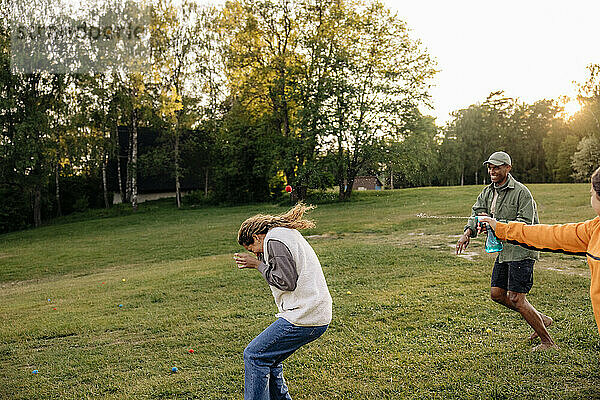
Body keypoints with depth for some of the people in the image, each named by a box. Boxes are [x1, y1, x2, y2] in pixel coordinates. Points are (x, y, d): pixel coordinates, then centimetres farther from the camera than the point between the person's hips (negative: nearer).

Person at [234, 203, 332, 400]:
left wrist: (258, 264, -6)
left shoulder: (275, 240, -11)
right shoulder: (290, 233, 19)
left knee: (254, 355, -2)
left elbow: (286, 282, -17)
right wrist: (262, 260, 11)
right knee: (268, 357, 19)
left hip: (303, 318, -10)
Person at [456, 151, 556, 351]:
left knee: (516, 299, -8)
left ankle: (547, 341, 9)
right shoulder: (488, 192, 10)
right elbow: (477, 213, 3)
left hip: (522, 250, -9)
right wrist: (468, 232, -17)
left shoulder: (521, 192, -15)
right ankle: (541, 319, 29)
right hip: (504, 250, 9)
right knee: (497, 294, 12)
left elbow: (525, 223, -21)